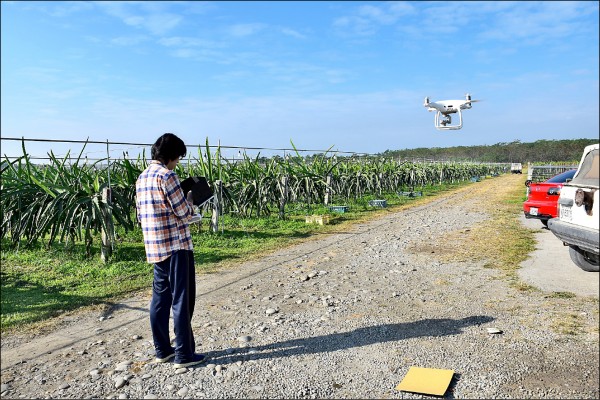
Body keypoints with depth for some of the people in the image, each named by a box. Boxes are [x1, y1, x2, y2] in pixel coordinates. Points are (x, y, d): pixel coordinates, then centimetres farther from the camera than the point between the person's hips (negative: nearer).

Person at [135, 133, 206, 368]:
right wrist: (190, 198, 5)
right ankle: (184, 355, 6)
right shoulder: (166, 176, -15)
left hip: (155, 247, 9)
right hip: (176, 245, -9)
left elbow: (141, 215, 17)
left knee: (160, 298, 14)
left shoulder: (142, 178, 12)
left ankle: (162, 350, 23)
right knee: (181, 300, -1)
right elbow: (184, 213, -15)